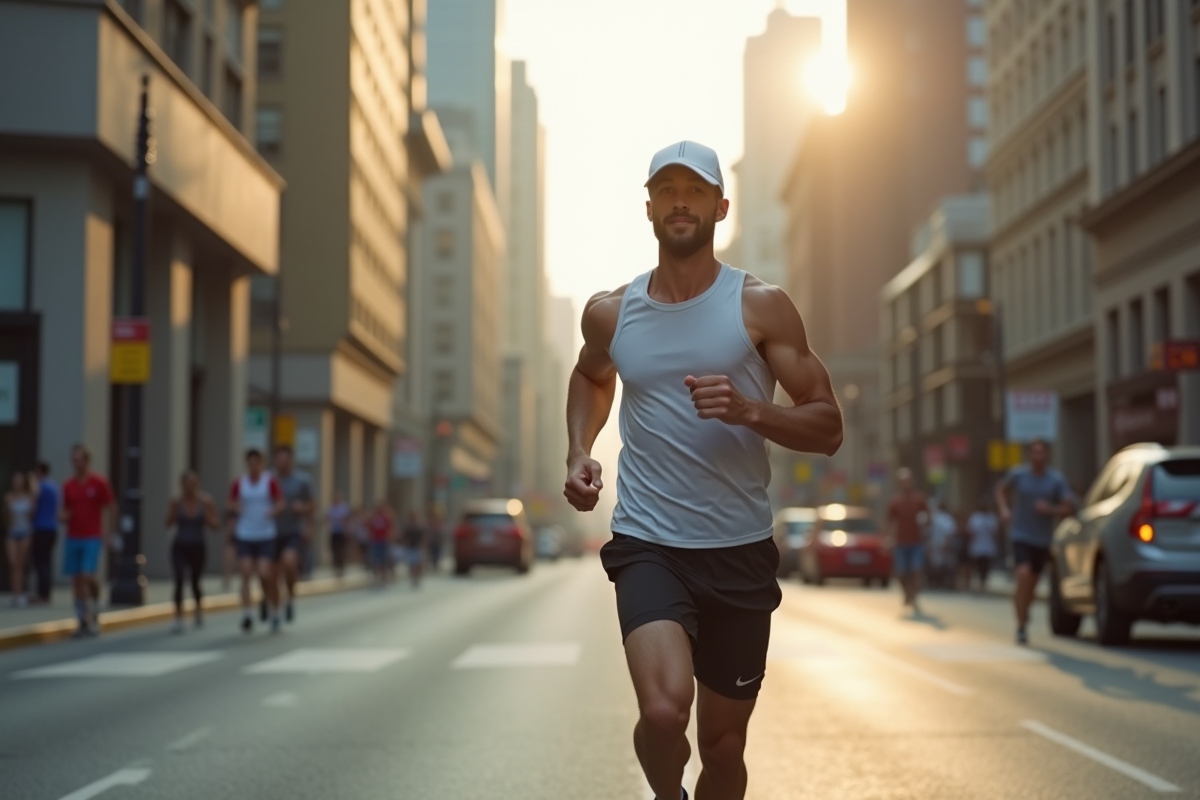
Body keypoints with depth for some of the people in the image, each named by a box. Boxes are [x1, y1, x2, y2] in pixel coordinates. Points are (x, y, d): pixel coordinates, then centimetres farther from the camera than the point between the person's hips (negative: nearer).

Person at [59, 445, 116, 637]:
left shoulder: (99, 483, -3)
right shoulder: (68, 485, 8)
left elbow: (111, 508, 1)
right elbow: (65, 510, 18)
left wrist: (109, 533, -5)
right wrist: (63, 516, -6)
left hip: (92, 538, -4)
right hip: (72, 538, 4)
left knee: (87, 576, -16)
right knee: (76, 580, 2)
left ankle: (92, 614, 4)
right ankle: (83, 621, 9)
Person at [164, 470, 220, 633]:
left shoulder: (206, 501, -6)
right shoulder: (177, 501, -5)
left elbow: (216, 526, -5)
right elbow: (168, 524, -6)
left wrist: (206, 510, -20)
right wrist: (174, 507, -19)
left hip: (198, 547, 1)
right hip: (180, 547, -1)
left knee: (195, 582, 14)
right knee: (179, 580, -18)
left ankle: (199, 610, 42)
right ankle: (178, 618, -17)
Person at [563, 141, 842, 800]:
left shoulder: (760, 307, -2)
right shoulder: (610, 313, 5)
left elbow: (827, 428, -2)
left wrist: (750, 411, -20)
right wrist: (578, 451, 11)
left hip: (740, 552, 0)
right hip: (647, 544, 0)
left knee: (724, 744, 10)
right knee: (664, 712, -24)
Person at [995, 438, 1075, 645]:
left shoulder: (1056, 479, -7)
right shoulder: (1018, 474, -6)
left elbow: (1069, 508, -5)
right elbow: (1001, 489, 13)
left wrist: (1050, 509, -23)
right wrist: (1004, 509, -4)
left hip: (1043, 539, 2)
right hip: (1020, 536, -2)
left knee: (1032, 582, 13)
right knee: (1024, 574, -23)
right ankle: (1021, 626, -16)